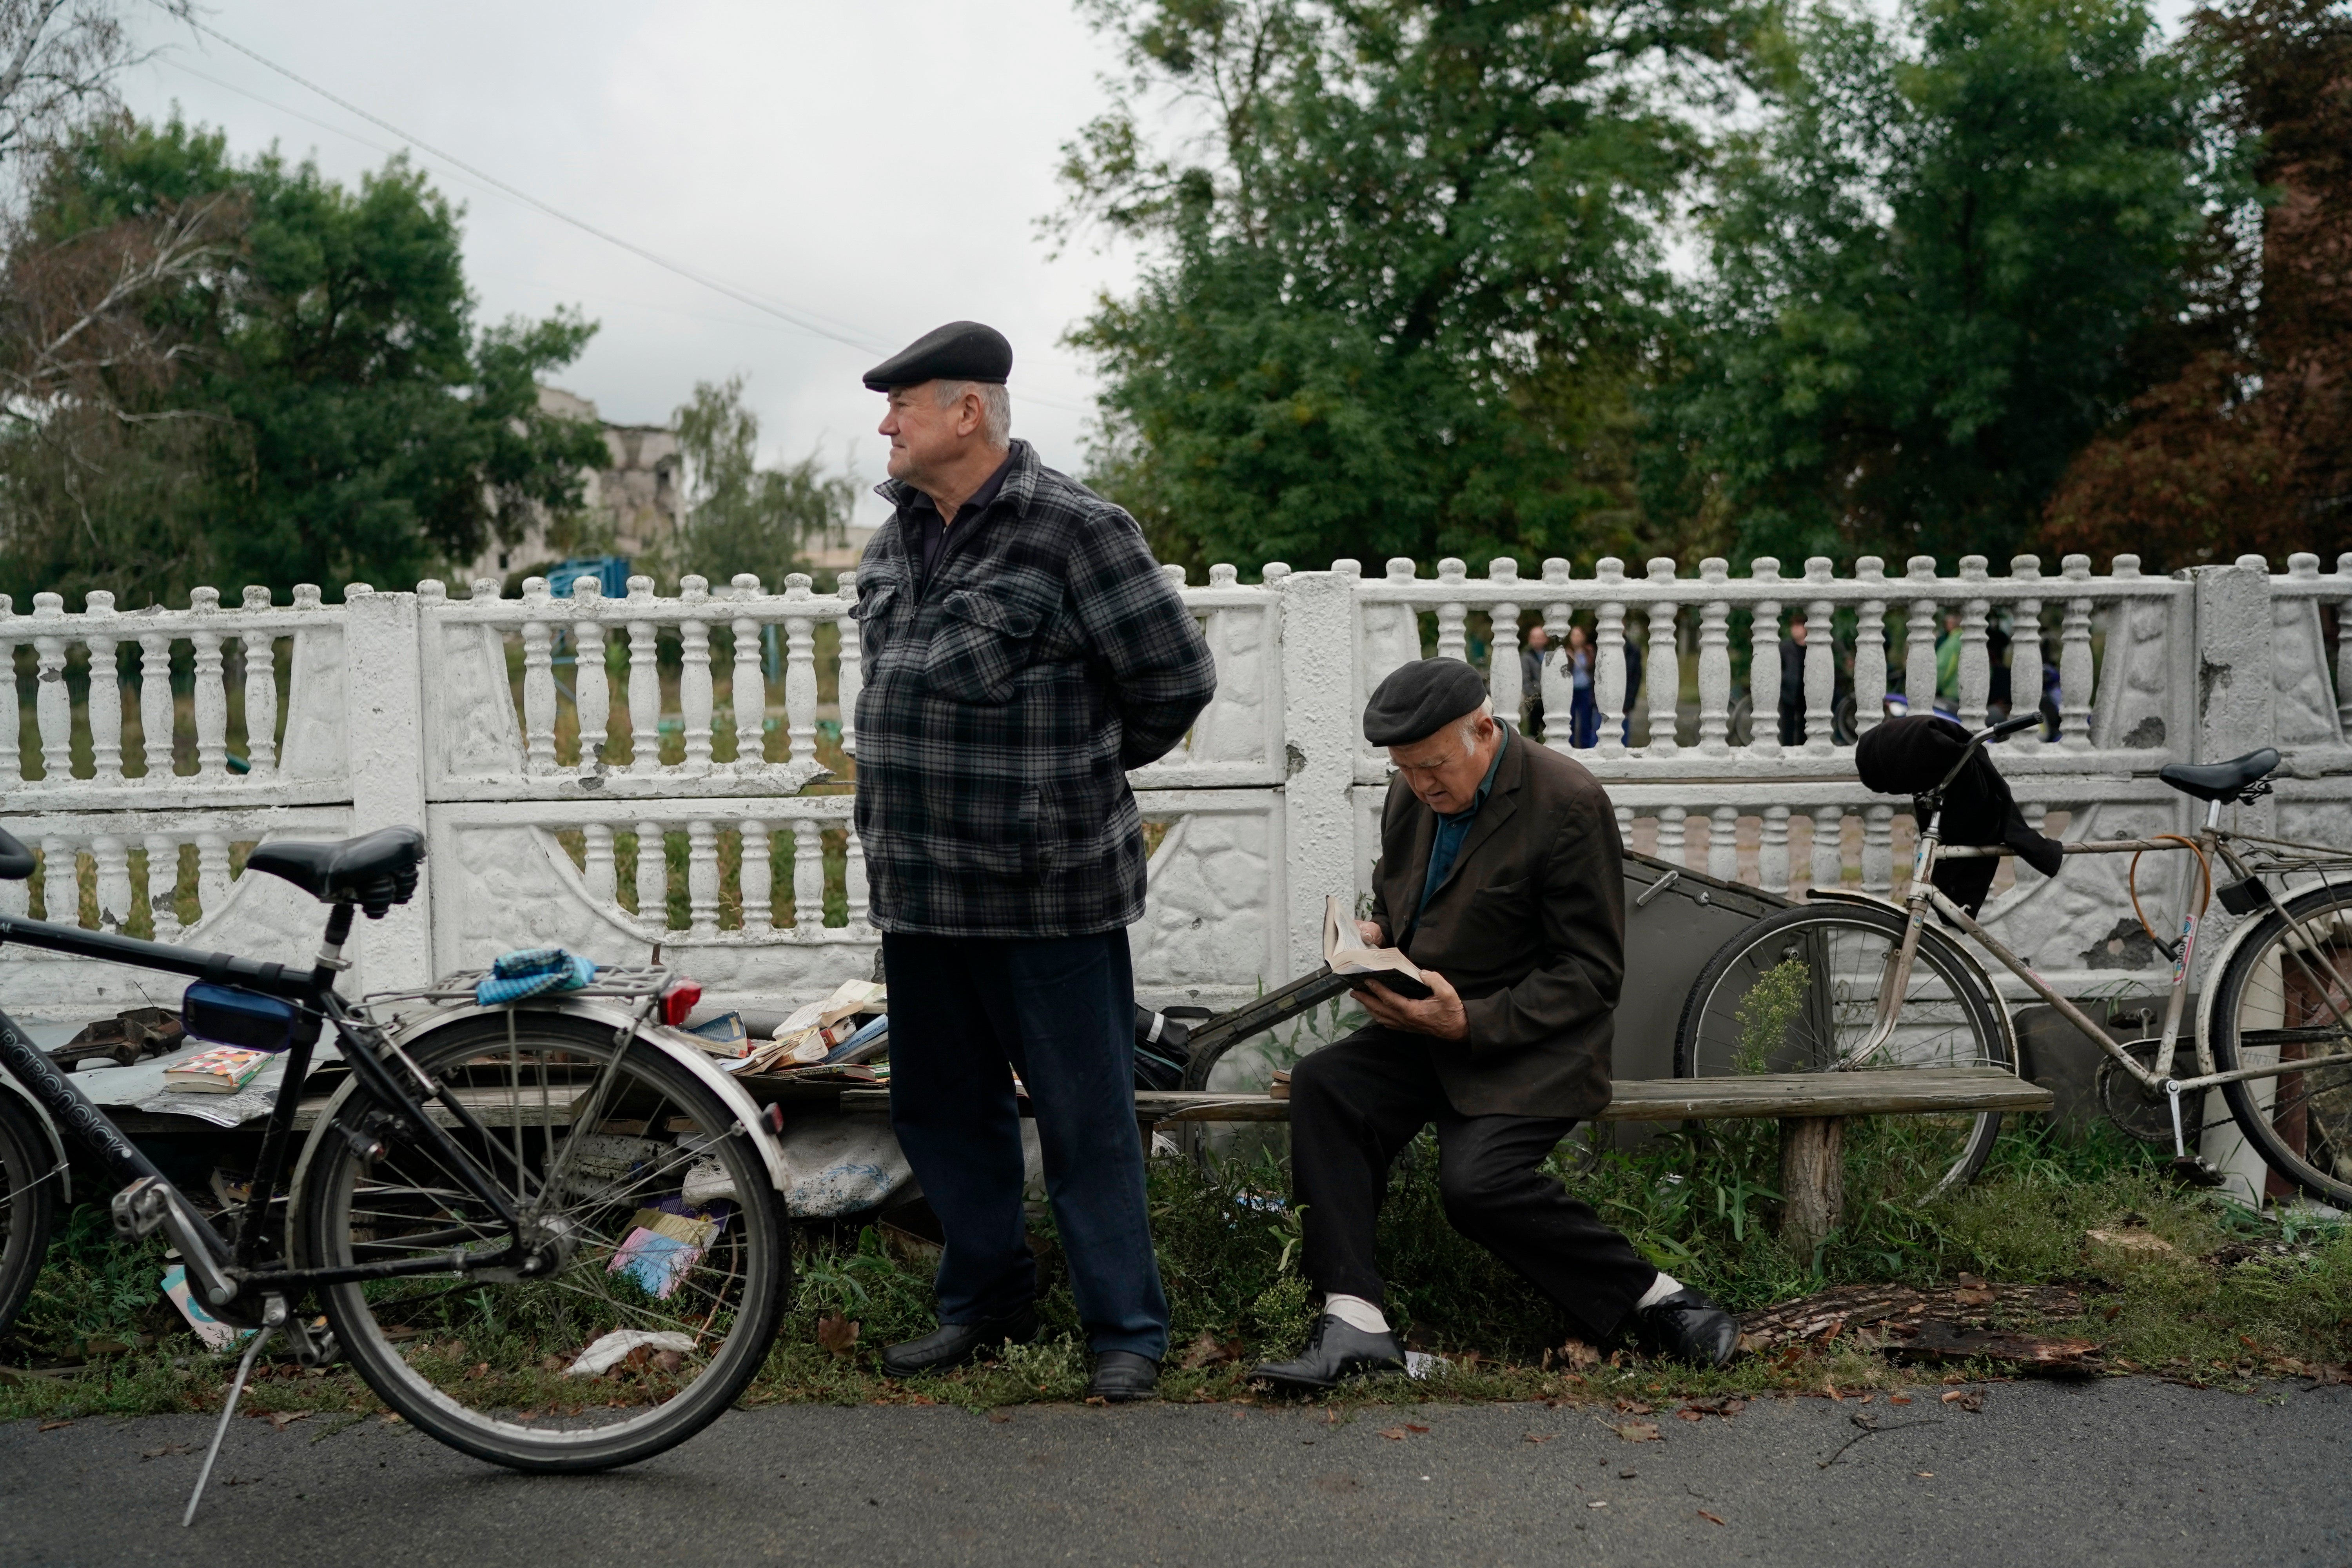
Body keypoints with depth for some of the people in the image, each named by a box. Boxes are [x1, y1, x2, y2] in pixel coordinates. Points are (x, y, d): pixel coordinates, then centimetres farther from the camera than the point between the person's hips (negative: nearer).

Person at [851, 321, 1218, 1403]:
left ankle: (1125, 1329, 18)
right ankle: (983, 1302, 35)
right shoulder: (896, 540, 12)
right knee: (942, 1110, 17)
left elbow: (1178, 677, -10)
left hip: (1049, 894, -8)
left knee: (1086, 1119, 3)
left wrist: (1086, 770, 2)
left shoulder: (1072, 530, -12)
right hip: (919, 889, 8)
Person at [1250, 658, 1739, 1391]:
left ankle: (1653, 1296, -8)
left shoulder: (1568, 801, -14)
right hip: (1426, 1030, 7)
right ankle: (1354, 1321, -21)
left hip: (1528, 1045, -6)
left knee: (1476, 1180, -28)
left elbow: (1592, 973, -13)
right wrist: (1373, 935, -1)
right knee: (1320, 1083, -21)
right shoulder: (1411, 794, 7)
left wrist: (1471, 1022, -22)